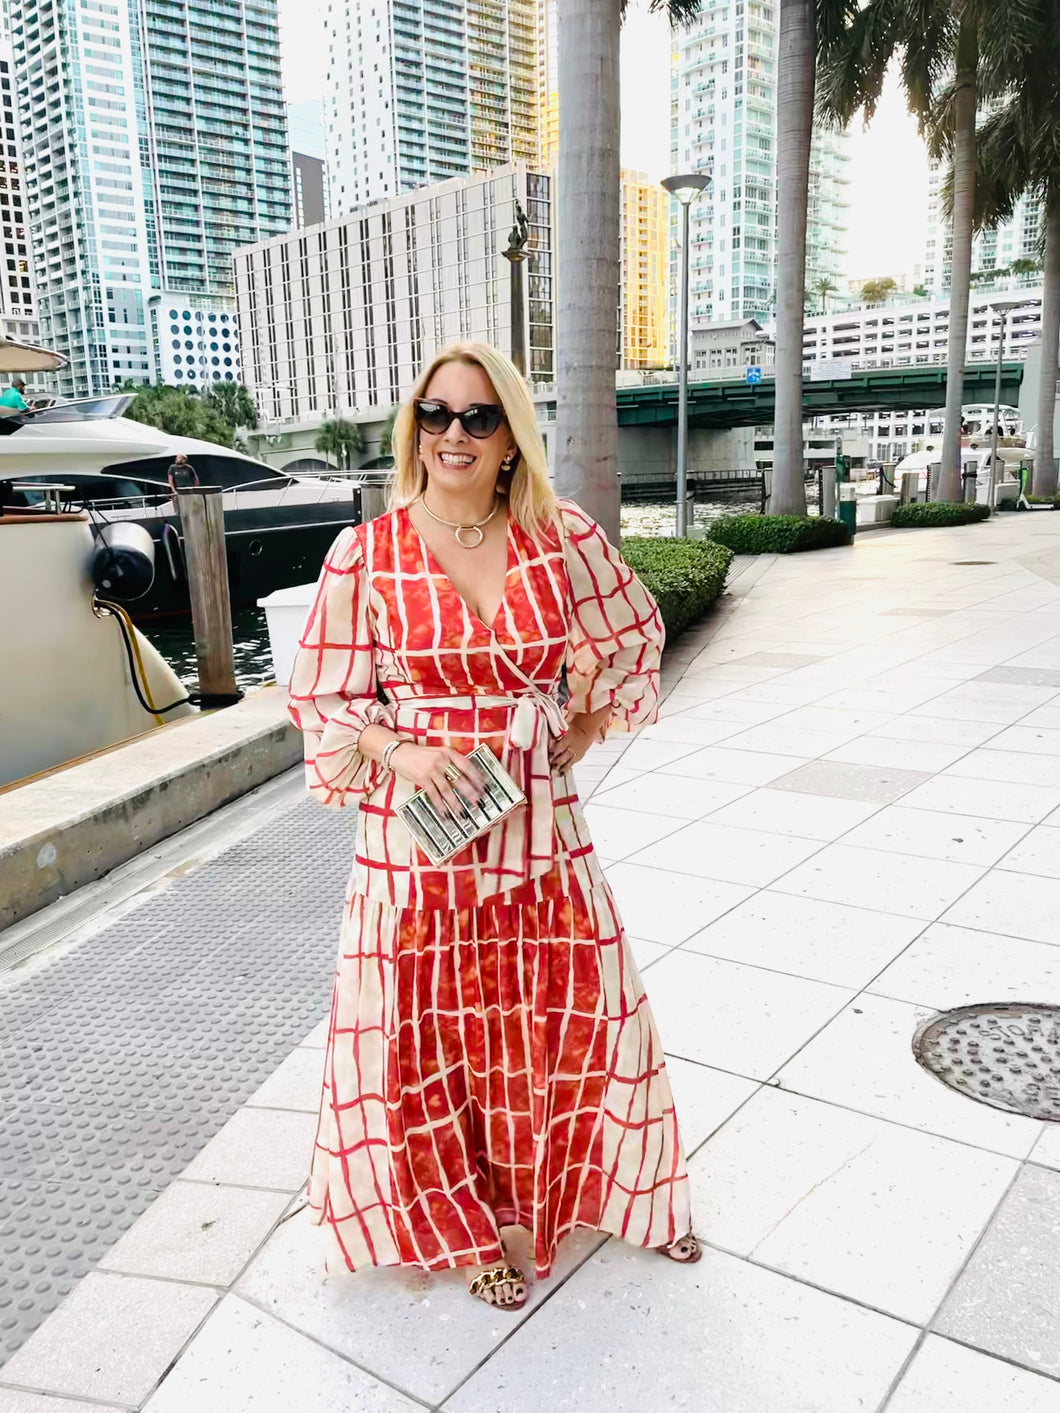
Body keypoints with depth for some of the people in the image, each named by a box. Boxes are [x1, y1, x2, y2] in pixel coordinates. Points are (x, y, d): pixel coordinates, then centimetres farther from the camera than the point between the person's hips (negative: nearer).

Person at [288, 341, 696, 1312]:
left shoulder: (566, 539, -3)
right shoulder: (366, 555, -6)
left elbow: (632, 643, 10)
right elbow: (323, 698, 0)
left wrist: (571, 745, 2)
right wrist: (402, 755, -16)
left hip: (540, 825, 2)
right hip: (417, 830, -1)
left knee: (571, 1011, 15)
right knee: (436, 1032, 11)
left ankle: (621, 1194, 43)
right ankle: (468, 1228, 38)